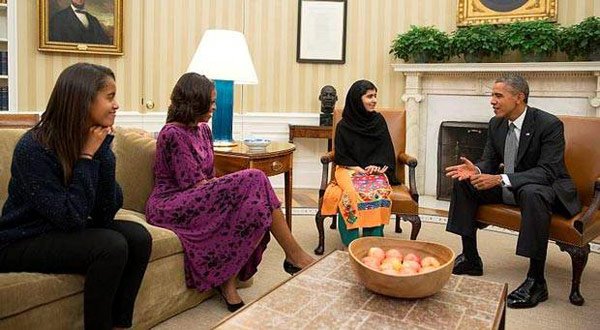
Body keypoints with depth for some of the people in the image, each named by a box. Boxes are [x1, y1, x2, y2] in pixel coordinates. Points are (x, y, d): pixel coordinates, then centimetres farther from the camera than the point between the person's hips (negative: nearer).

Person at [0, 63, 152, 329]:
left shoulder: (94, 141, -5)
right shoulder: (34, 148, -23)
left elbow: (105, 215, -11)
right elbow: (70, 218, -26)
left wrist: (103, 151, -18)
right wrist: (86, 157, -23)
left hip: (65, 233, 7)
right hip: (22, 243, -6)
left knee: (138, 236, -14)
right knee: (111, 246, -27)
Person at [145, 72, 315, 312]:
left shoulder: (203, 130, 15)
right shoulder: (173, 134, -12)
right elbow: (197, 184, -16)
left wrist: (222, 184, -6)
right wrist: (230, 185, -7)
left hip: (196, 201, 8)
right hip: (169, 207, -8)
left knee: (252, 206, -21)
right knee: (253, 181, -23)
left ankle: (227, 281, -14)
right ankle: (295, 255, -15)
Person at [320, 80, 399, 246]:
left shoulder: (378, 120, 9)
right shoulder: (343, 126, 2)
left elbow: (386, 149, 8)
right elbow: (340, 156, 3)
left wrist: (377, 166, -10)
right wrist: (357, 168, -12)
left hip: (375, 169, 2)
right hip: (349, 169, -1)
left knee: (379, 191, -32)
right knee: (351, 192, -35)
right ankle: (350, 243, -29)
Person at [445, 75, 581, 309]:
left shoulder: (549, 124, -20)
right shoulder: (496, 124, 1)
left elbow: (548, 171, -27)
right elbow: (490, 160, 7)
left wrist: (501, 179, -38)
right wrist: (477, 170, -19)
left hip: (547, 187, -7)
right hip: (508, 187, 7)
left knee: (532, 193, -41)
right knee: (463, 183, -5)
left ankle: (536, 281, -32)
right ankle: (471, 259, 0)